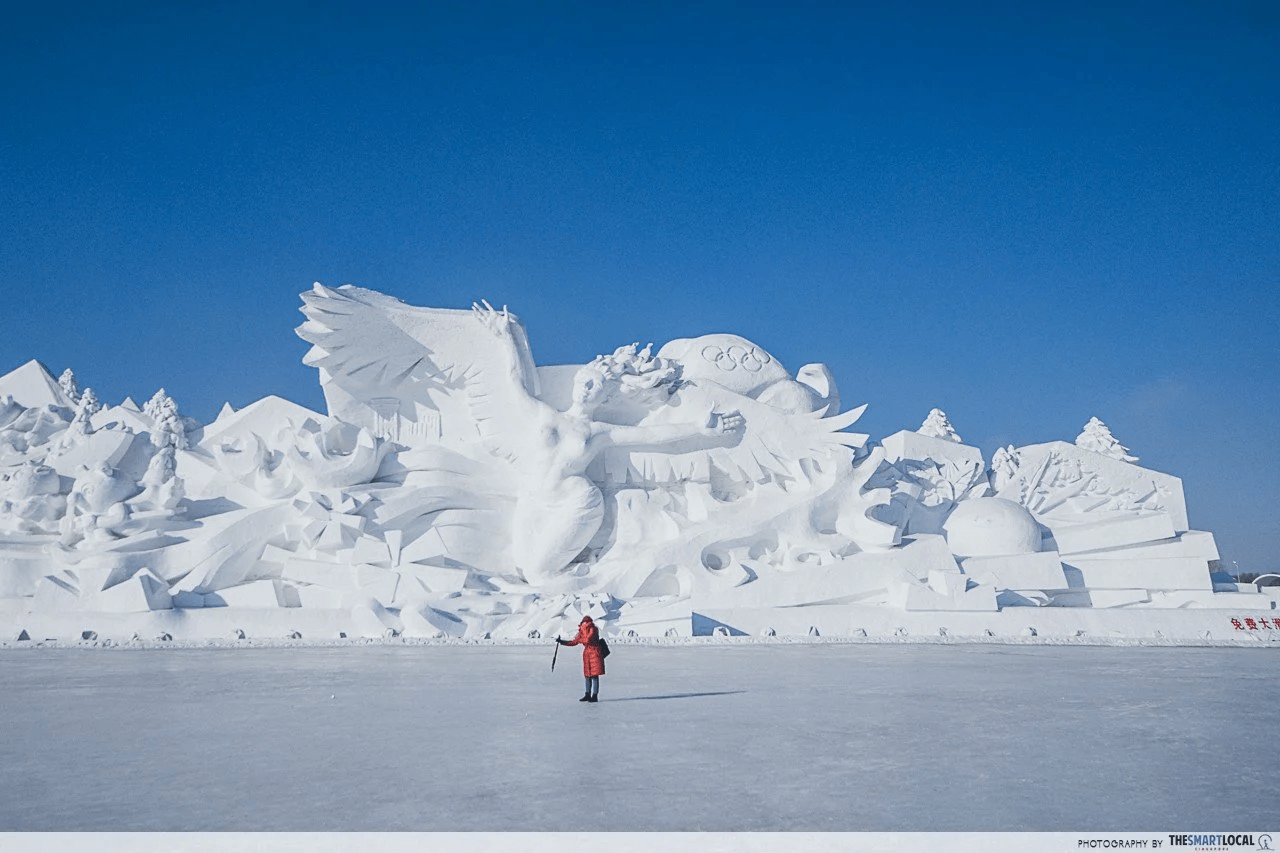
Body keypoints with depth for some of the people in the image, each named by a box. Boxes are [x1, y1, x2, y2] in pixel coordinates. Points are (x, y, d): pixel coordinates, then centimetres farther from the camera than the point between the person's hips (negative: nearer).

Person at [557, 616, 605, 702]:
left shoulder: (594, 629, -9)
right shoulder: (582, 631, 12)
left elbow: (588, 640, -22)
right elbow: (573, 642, 15)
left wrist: (579, 639, -10)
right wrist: (561, 641, 11)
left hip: (595, 654, -7)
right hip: (586, 654, 7)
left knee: (594, 675, -7)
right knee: (587, 675, 9)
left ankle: (595, 696, -6)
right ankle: (587, 695, 17)